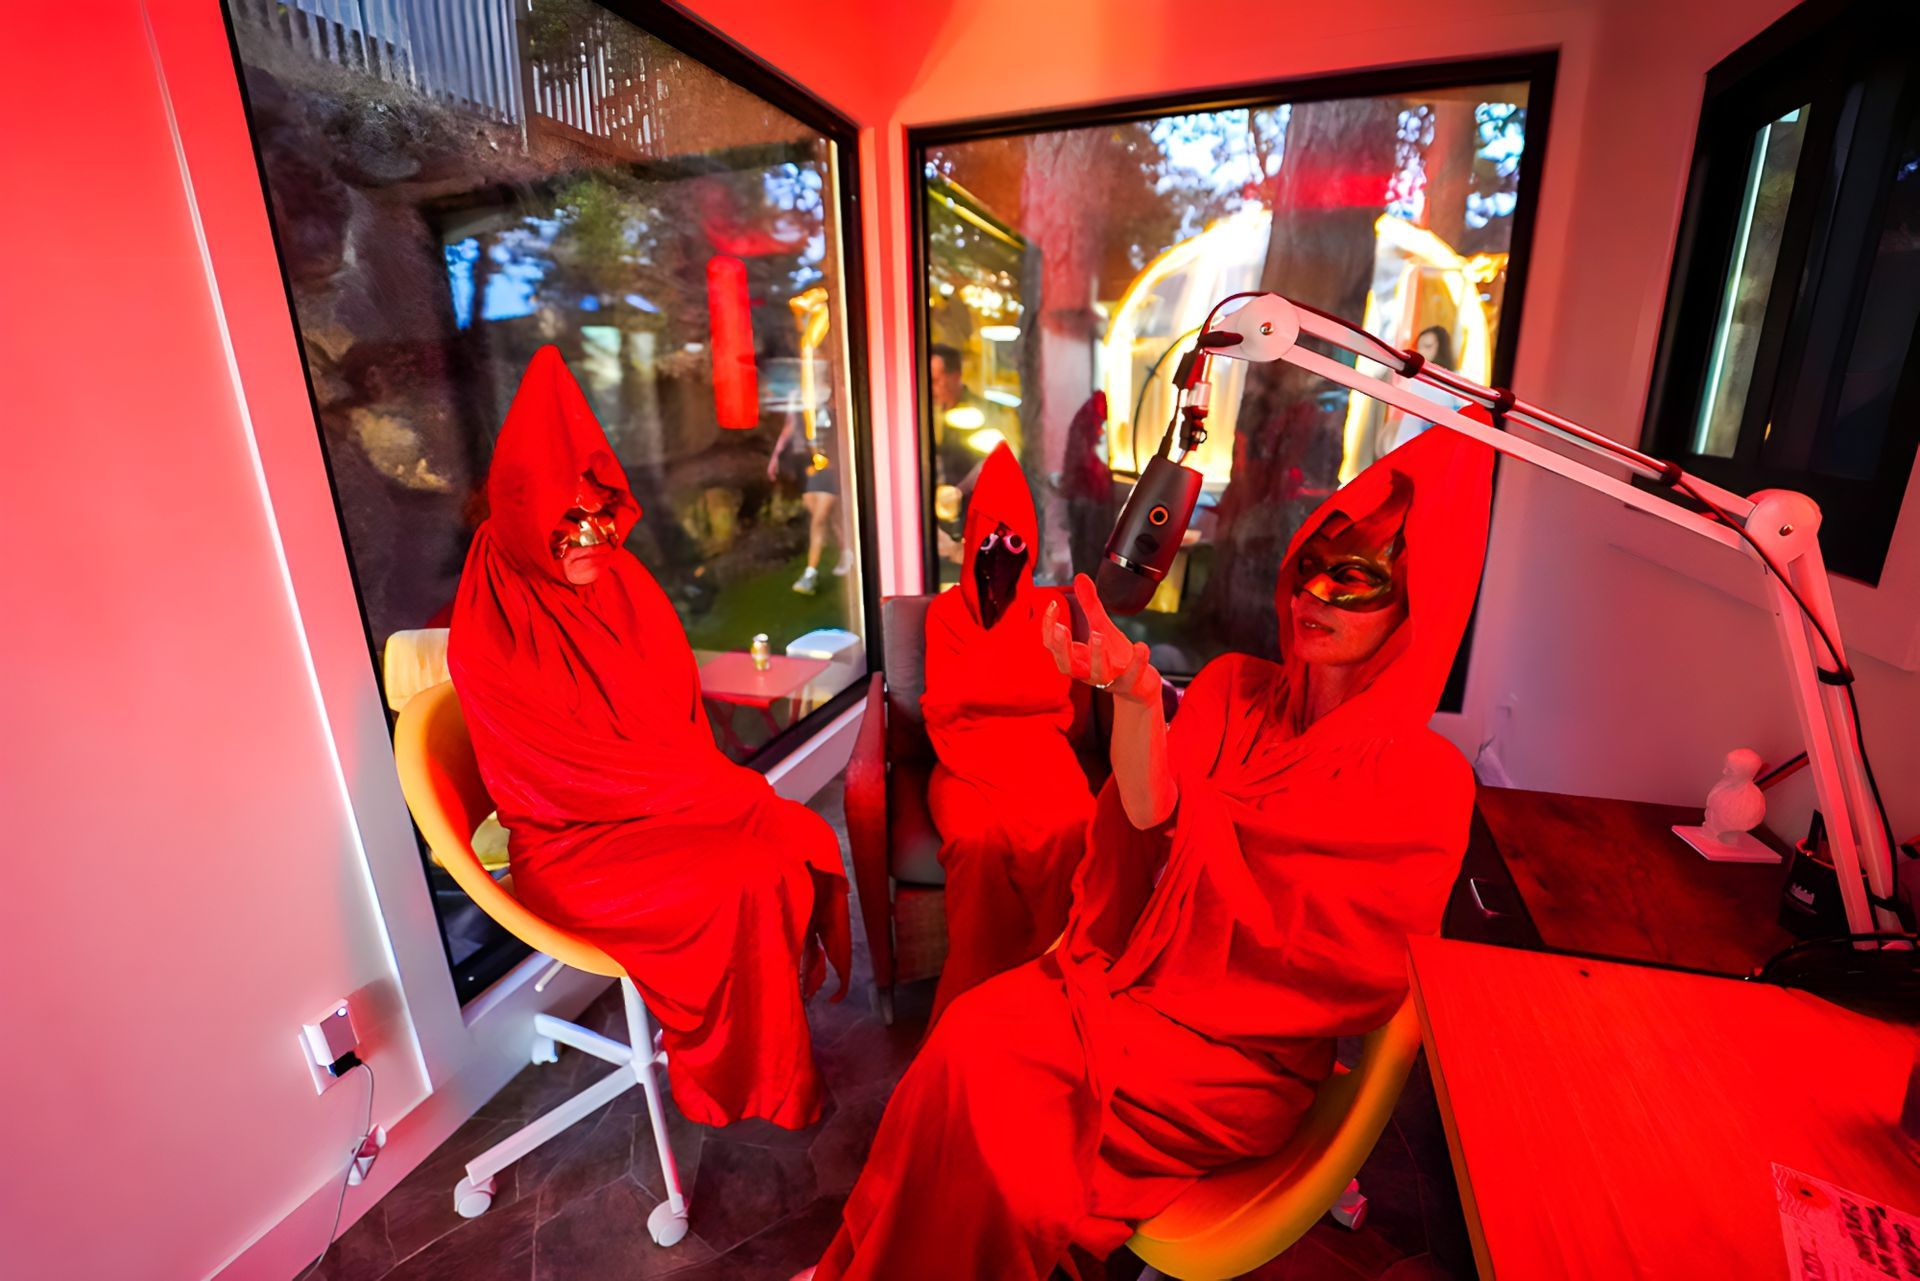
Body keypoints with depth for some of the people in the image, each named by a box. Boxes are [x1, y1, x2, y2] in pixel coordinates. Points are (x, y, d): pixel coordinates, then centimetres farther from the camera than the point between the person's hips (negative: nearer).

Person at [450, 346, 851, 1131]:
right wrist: (717, 792, -16)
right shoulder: (488, 639, -17)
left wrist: (713, 785, -12)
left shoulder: (622, 582, 1)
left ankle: (767, 1050, 6)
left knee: (800, 843, -15)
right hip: (573, 845, -5)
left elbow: (685, 711, 5)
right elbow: (572, 769, -17)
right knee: (748, 880, -24)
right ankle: (747, 1082, 3)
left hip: (668, 804, 6)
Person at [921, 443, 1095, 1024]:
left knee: (1069, 830, -32)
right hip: (968, 755, -1)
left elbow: (1055, 692, 4)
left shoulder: (1051, 606, 19)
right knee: (976, 839, -34)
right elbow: (943, 701, 2)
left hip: (1038, 749, 1)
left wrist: (976, 684, -3)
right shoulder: (946, 609, 16)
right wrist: (1020, 686, -12)